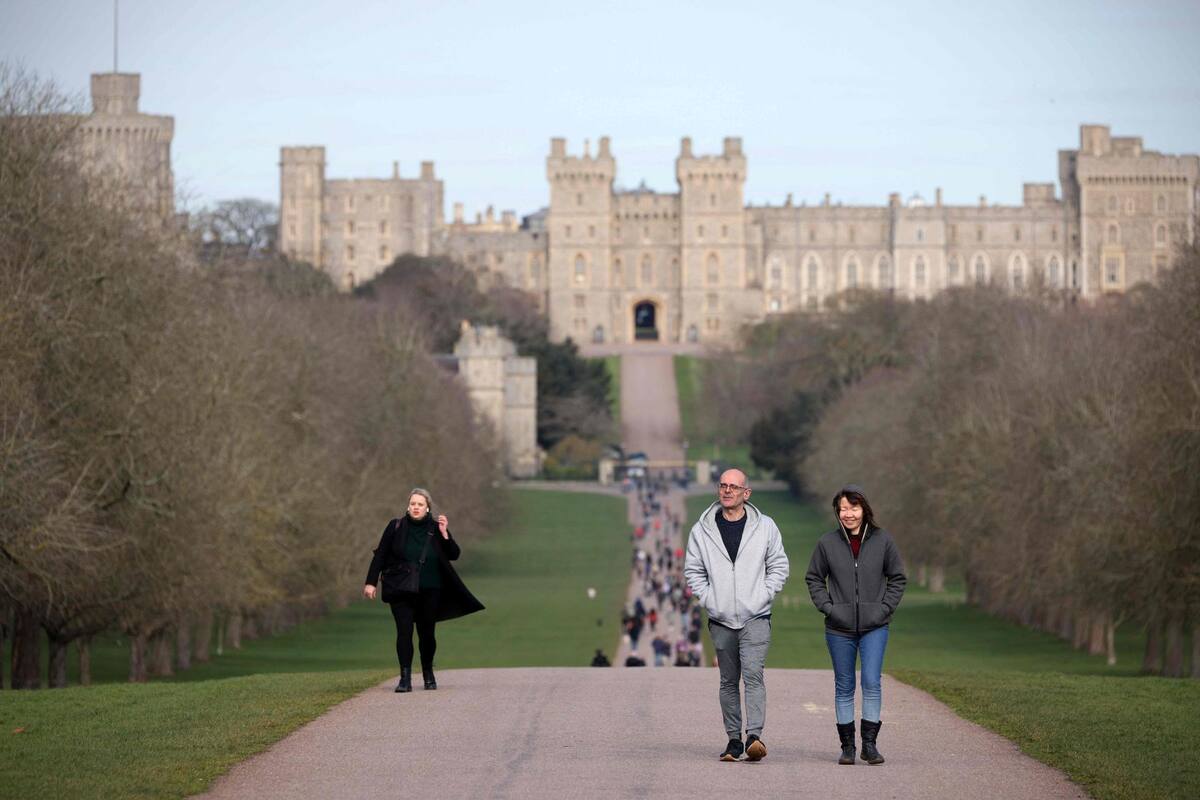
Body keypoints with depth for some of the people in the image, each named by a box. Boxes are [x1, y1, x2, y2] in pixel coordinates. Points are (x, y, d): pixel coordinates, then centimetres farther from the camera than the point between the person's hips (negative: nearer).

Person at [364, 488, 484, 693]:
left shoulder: (435, 529, 3)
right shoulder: (396, 527, 1)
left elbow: (454, 554, -1)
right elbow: (380, 555, 2)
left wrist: (444, 534, -14)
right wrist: (371, 582, -4)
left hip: (429, 592, 1)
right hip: (401, 592, -1)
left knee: (427, 633, 8)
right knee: (404, 632, -12)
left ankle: (428, 674, 27)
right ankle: (405, 678, -14)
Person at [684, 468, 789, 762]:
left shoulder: (765, 526, 3)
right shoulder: (702, 530, 5)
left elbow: (778, 565, 10)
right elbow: (693, 569, 12)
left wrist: (763, 596, -2)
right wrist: (708, 599, 0)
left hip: (755, 617, -2)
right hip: (720, 618, 3)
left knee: (753, 675, -17)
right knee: (729, 681, 8)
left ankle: (754, 737, -25)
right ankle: (734, 739, 14)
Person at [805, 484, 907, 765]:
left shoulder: (882, 540, -1)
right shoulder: (827, 543, -1)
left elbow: (897, 578, 9)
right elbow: (814, 578, 11)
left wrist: (885, 607, -3)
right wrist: (827, 607, -3)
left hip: (874, 627, -1)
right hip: (839, 629, 1)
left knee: (872, 682, -10)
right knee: (844, 687, 7)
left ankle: (870, 743, -4)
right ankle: (847, 745, 14)